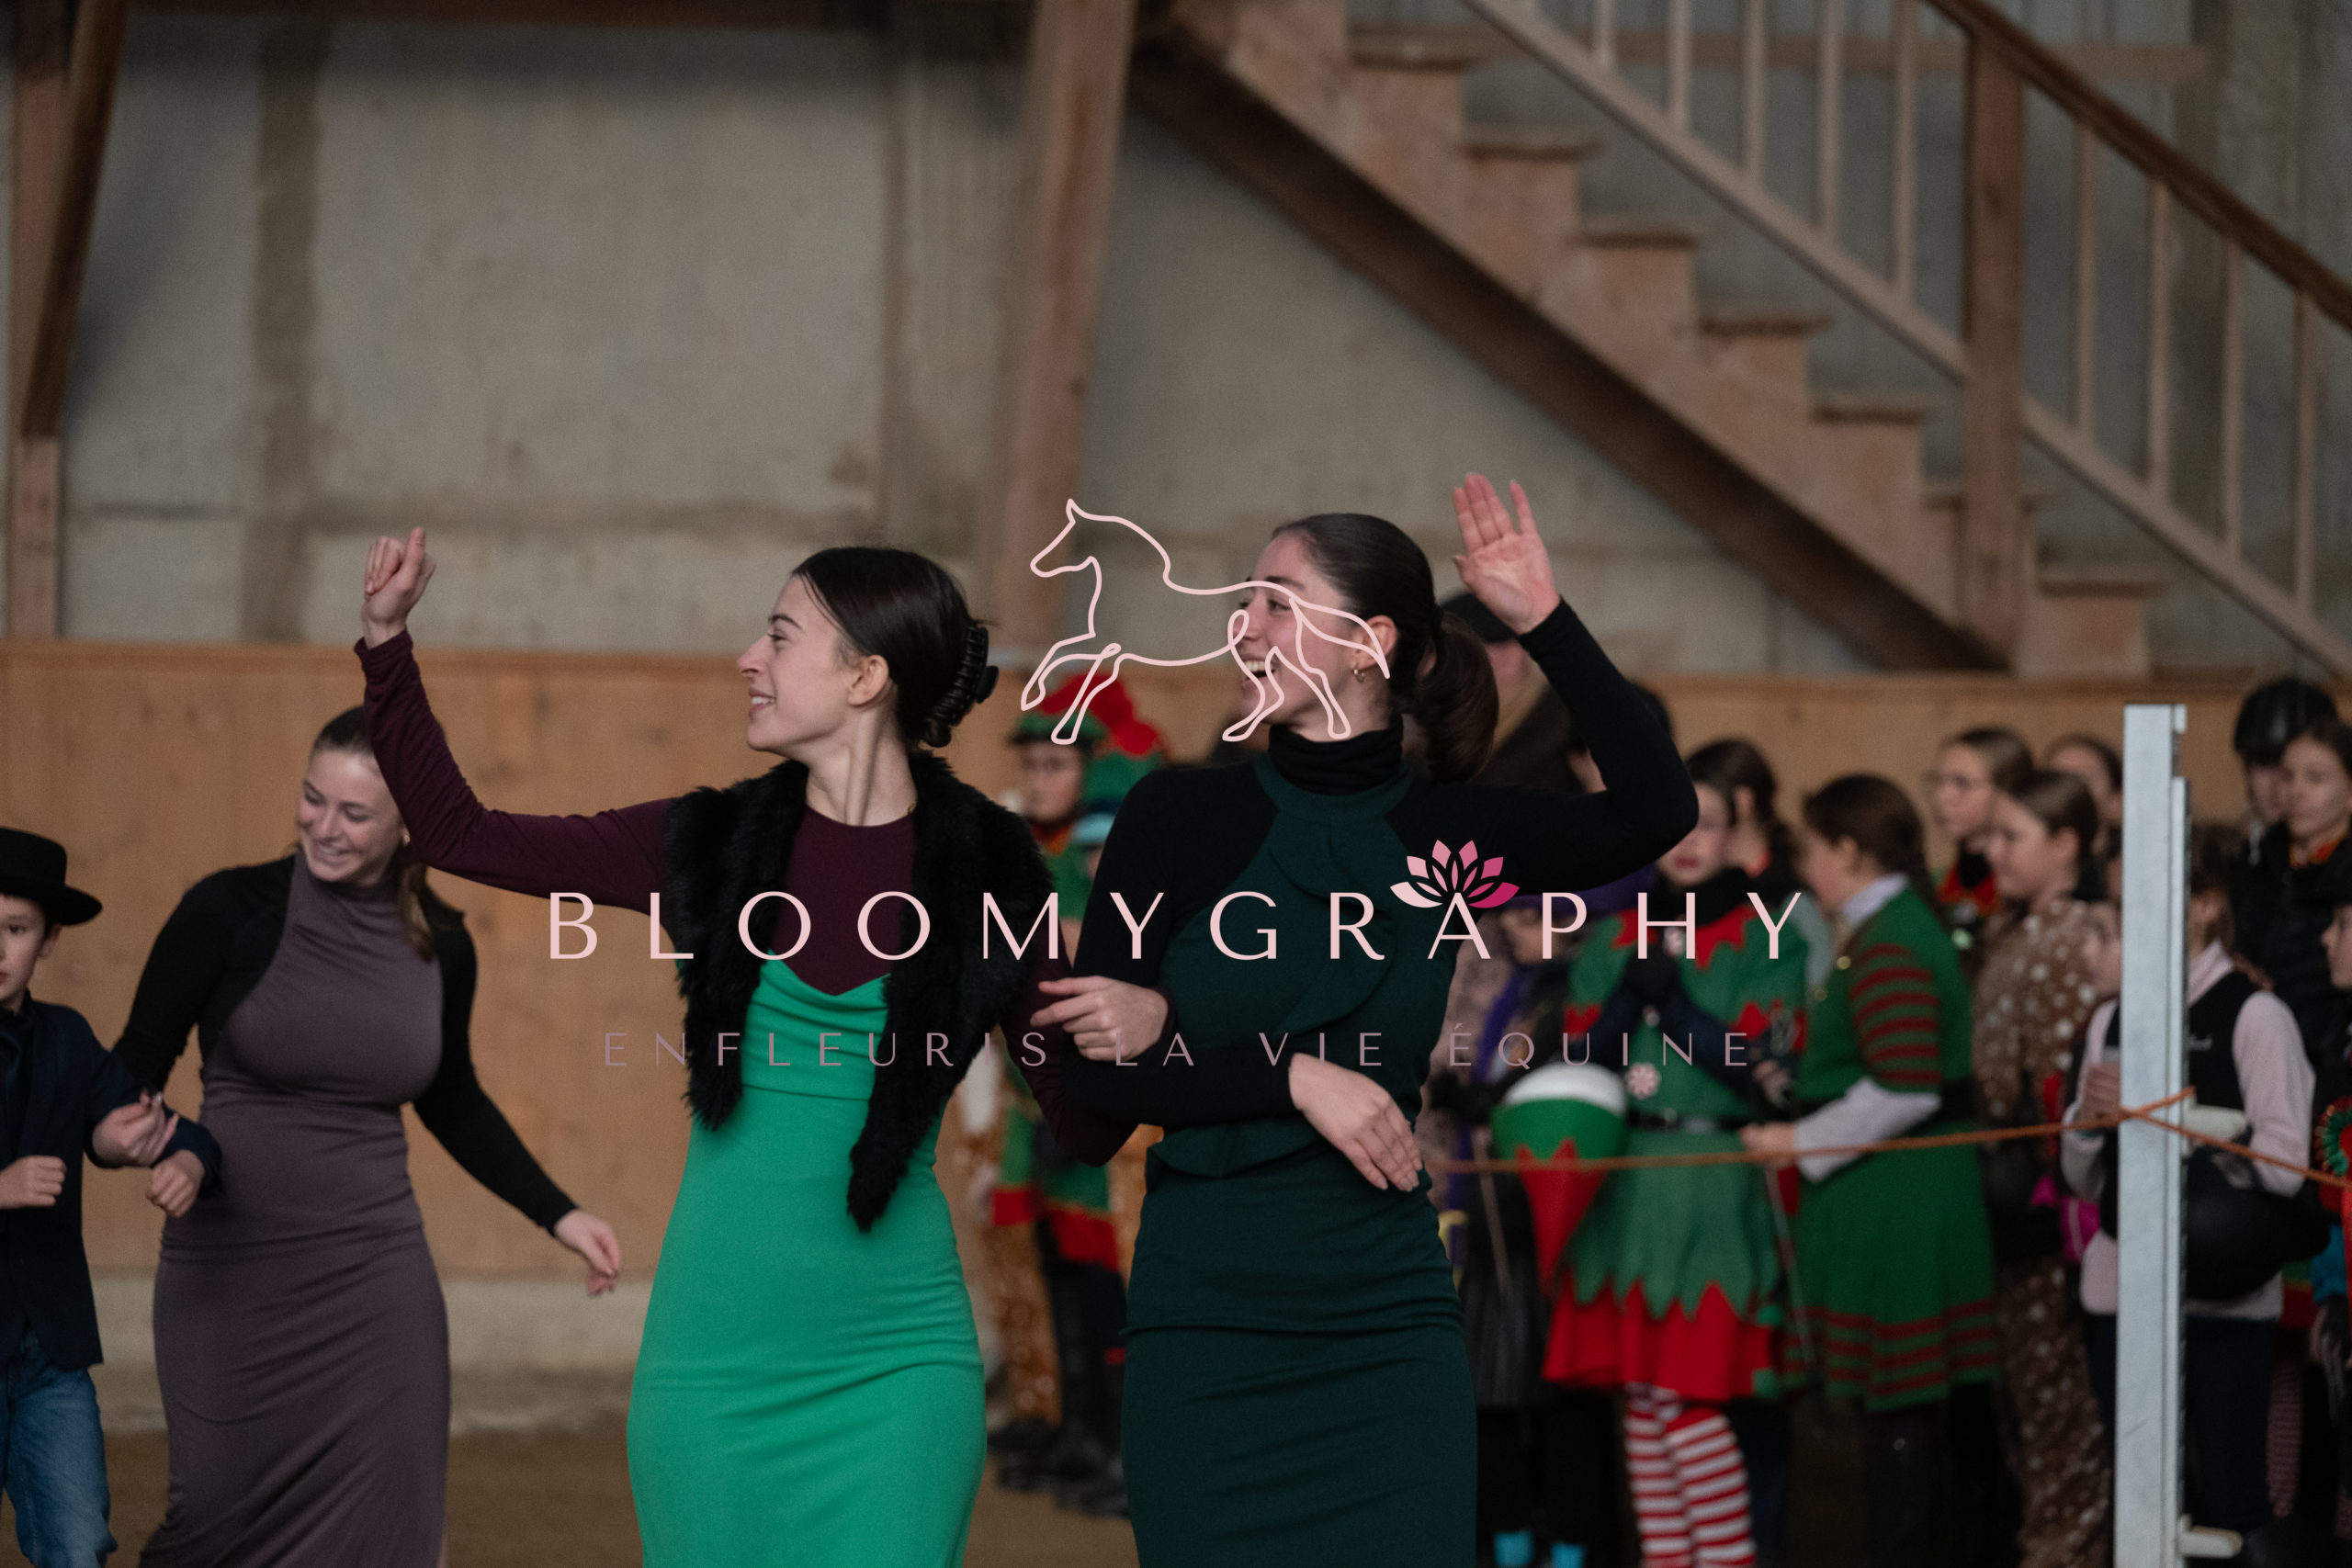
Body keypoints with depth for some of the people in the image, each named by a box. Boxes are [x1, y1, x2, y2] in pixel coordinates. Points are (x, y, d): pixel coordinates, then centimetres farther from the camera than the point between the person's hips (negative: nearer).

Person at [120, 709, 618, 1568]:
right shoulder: (231, 911, -8)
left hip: (373, 1273, 3)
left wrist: (559, 1215, 16)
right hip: (229, 1272, -3)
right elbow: (138, 1062, -5)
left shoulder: (438, 944, 3)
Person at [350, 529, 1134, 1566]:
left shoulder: (988, 871, -2)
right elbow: (458, 833, 12)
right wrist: (387, 639, 8)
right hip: (716, 1356, 3)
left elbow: (1083, 1131, 1)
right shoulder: (714, 844, 5)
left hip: (896, 1362, -2)